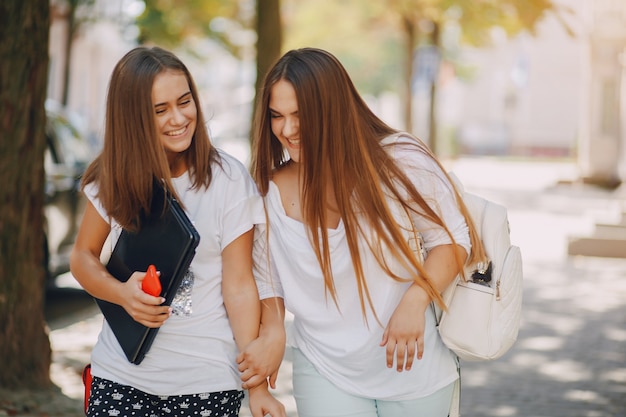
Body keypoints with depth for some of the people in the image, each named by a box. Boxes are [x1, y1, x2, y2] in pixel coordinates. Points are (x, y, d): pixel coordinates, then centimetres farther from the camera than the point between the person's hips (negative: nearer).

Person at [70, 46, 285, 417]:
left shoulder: (229, 179, -10)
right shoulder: (113, 177, 0)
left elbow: (239, 288, -10)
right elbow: (84, 257, 9)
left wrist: (257, 386, -14)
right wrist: (121, 293, -12)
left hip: (207, 382, -2)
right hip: (120, 375, 3)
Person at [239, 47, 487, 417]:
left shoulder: (401, 160, -14)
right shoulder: (272, 191, -7)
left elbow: (452, 237, -7)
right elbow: (268, 278, 5)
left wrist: (415, 299, -22)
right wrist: (274, 335, -13)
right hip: (325, 372, 1)